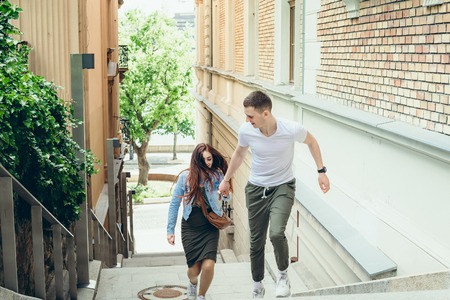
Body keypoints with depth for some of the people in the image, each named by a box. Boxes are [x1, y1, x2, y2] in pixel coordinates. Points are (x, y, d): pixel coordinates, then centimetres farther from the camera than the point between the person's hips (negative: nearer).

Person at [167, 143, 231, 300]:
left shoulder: (217, 175, -4)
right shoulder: (185, 177, -6)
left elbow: (227, 198, -1)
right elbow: (174, 204, 1)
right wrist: (170, 230, 0)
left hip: (210, 227, 0)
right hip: (190, 227, 0)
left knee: (208, 266, -16)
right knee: (194, 270, 1)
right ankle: (192, 283, 41)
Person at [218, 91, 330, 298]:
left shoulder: (291, 130, -24)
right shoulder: (246, 130, -16)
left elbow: (311, 141, 1)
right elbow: (239, 153, 8)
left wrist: (321, 171, 0)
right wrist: (226, 179, 18)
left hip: (283, 187, -2)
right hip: (256, 188, 3)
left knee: (276, 234, -25)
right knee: (256, 242, 8)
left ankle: (283, 275, 5)